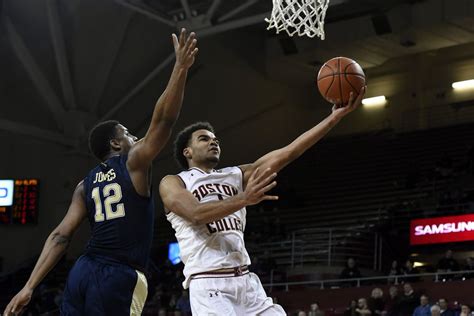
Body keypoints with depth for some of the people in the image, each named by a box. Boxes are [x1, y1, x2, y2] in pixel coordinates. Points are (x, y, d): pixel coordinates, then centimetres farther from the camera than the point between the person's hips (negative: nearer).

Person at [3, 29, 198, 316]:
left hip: (83, 271, 6)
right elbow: (163, 120, -8)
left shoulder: (86, 184, 17)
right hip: (120, 277, -6)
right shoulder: (135, 162, 2)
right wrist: (181, 67, -10)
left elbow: (61, 236, 8)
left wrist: (30, 286, 5)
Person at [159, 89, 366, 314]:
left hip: (245, 280, 6)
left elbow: (288, 153, 9)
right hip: (208, 284, -6)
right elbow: (196, 213, -17)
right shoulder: (173, 183, 5)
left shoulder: (235, 176, 18)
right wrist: (244, 199, -32)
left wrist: (336, 116, 0)